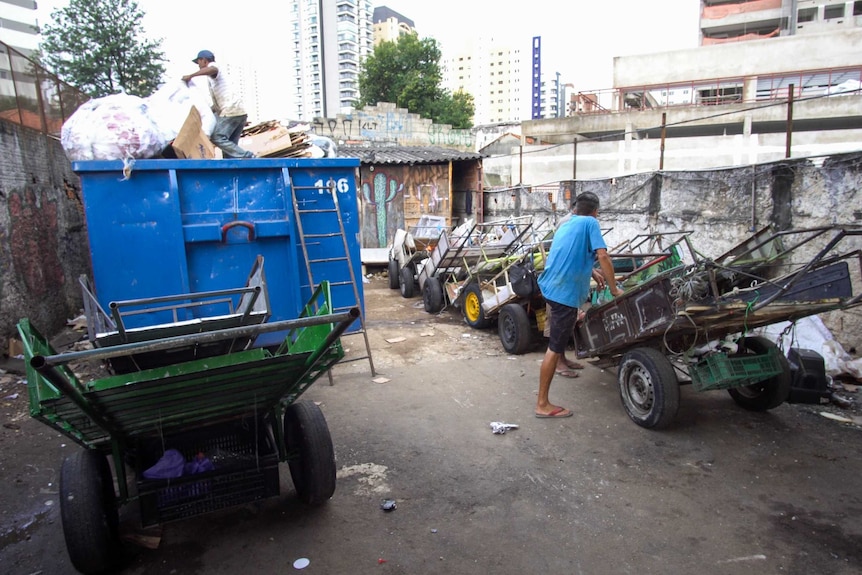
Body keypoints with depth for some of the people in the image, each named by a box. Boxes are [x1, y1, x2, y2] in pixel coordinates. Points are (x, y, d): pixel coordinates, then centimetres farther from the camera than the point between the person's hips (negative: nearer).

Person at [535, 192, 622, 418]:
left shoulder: (566, 225, 21)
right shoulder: (590, 223, -2)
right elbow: (602, 256, -14)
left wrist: (592, 274, 46)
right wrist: (614, 289, -5)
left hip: (551, 286, 9)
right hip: (565, 292, -9)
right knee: (554, 347, -7)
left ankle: (560, 362, 55)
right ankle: (542, 404, -4)